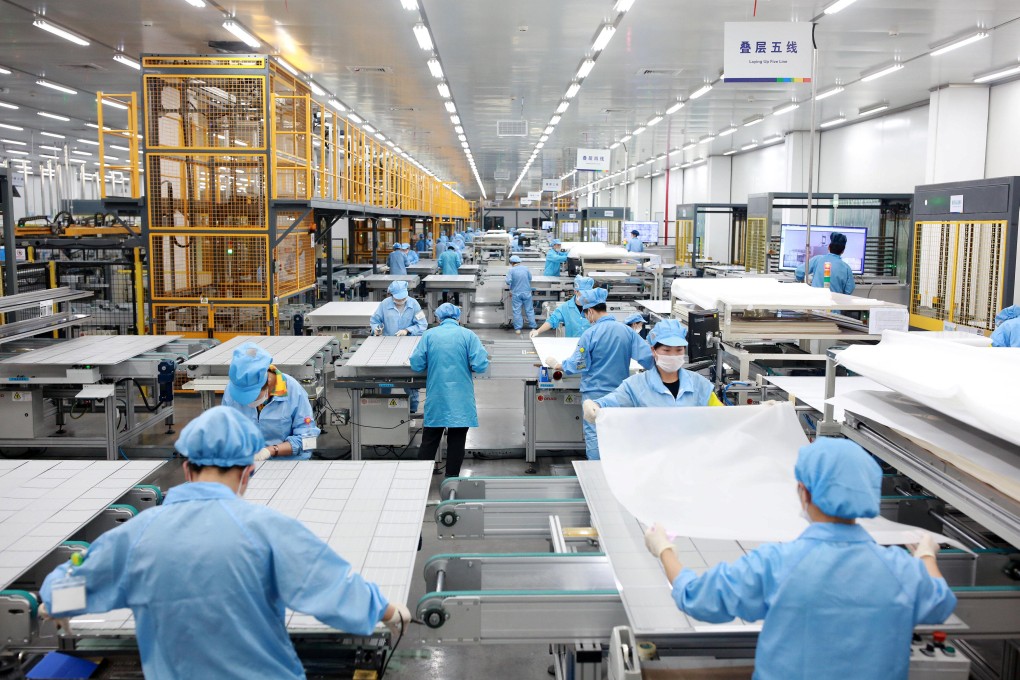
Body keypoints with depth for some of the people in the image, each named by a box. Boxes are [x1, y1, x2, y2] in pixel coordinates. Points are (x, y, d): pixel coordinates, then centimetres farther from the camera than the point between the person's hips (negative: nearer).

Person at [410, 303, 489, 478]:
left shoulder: (429, 335, -1)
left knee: (430, 439, 12)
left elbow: (416, 365, -3)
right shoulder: (468, 335, -4)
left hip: (436, 398, 1)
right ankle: (452, 478, 15)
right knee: (457, 440, 9)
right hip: (461, 398, -1)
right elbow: (480, 365, -11)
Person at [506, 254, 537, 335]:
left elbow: (508, 281, -17)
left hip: (516, 293, -2)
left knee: (517, 311, 6)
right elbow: (530, 278, 8)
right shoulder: (526, 269, -1)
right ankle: (533, 327, 15)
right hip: (527, 292, 2)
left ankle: (518, 329, 7)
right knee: (530, 310, 10)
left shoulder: (511, 270, -10)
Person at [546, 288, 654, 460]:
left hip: (595, 392, -4)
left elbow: (577, 365, -9)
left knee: (593, 434, 3)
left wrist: (555, 365, 7)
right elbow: (648, 356, -5)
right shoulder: (627, 331, -1)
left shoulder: (590, 334, -13)